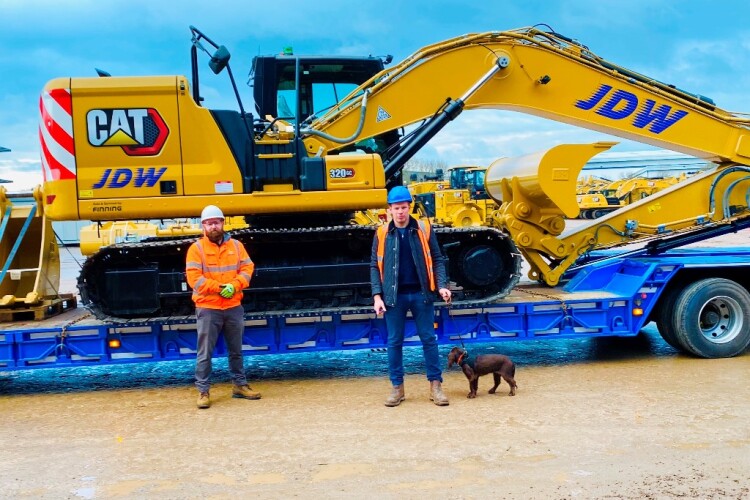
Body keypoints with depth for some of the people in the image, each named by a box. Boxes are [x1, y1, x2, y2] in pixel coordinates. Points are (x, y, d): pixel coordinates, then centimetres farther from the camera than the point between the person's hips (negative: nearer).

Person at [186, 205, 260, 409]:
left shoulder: (236, 245, 7)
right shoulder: (196, 248, -4)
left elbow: (247, 268, 2)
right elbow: (193, 278, -12)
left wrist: (234, 285, -16)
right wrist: (219, 288, -18)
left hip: (234, 307, 4)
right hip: (207, 308, -4)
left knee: (236, 350, 14)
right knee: (205, 352, 0)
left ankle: (239, 385, 27)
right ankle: (203, 391, 8)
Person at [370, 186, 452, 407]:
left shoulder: (424, 229, 1)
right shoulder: (382, 234, 1)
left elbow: (437, 259, 3)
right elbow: (375, 266, 3)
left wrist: (442, 285, -10)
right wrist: (377, 295, -5)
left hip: (421, 293, 0)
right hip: (394, 296, 1)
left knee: (429, 339, 6)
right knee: (394, 342, 7)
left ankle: (435, 385, 16)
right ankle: (397, 387, 18)